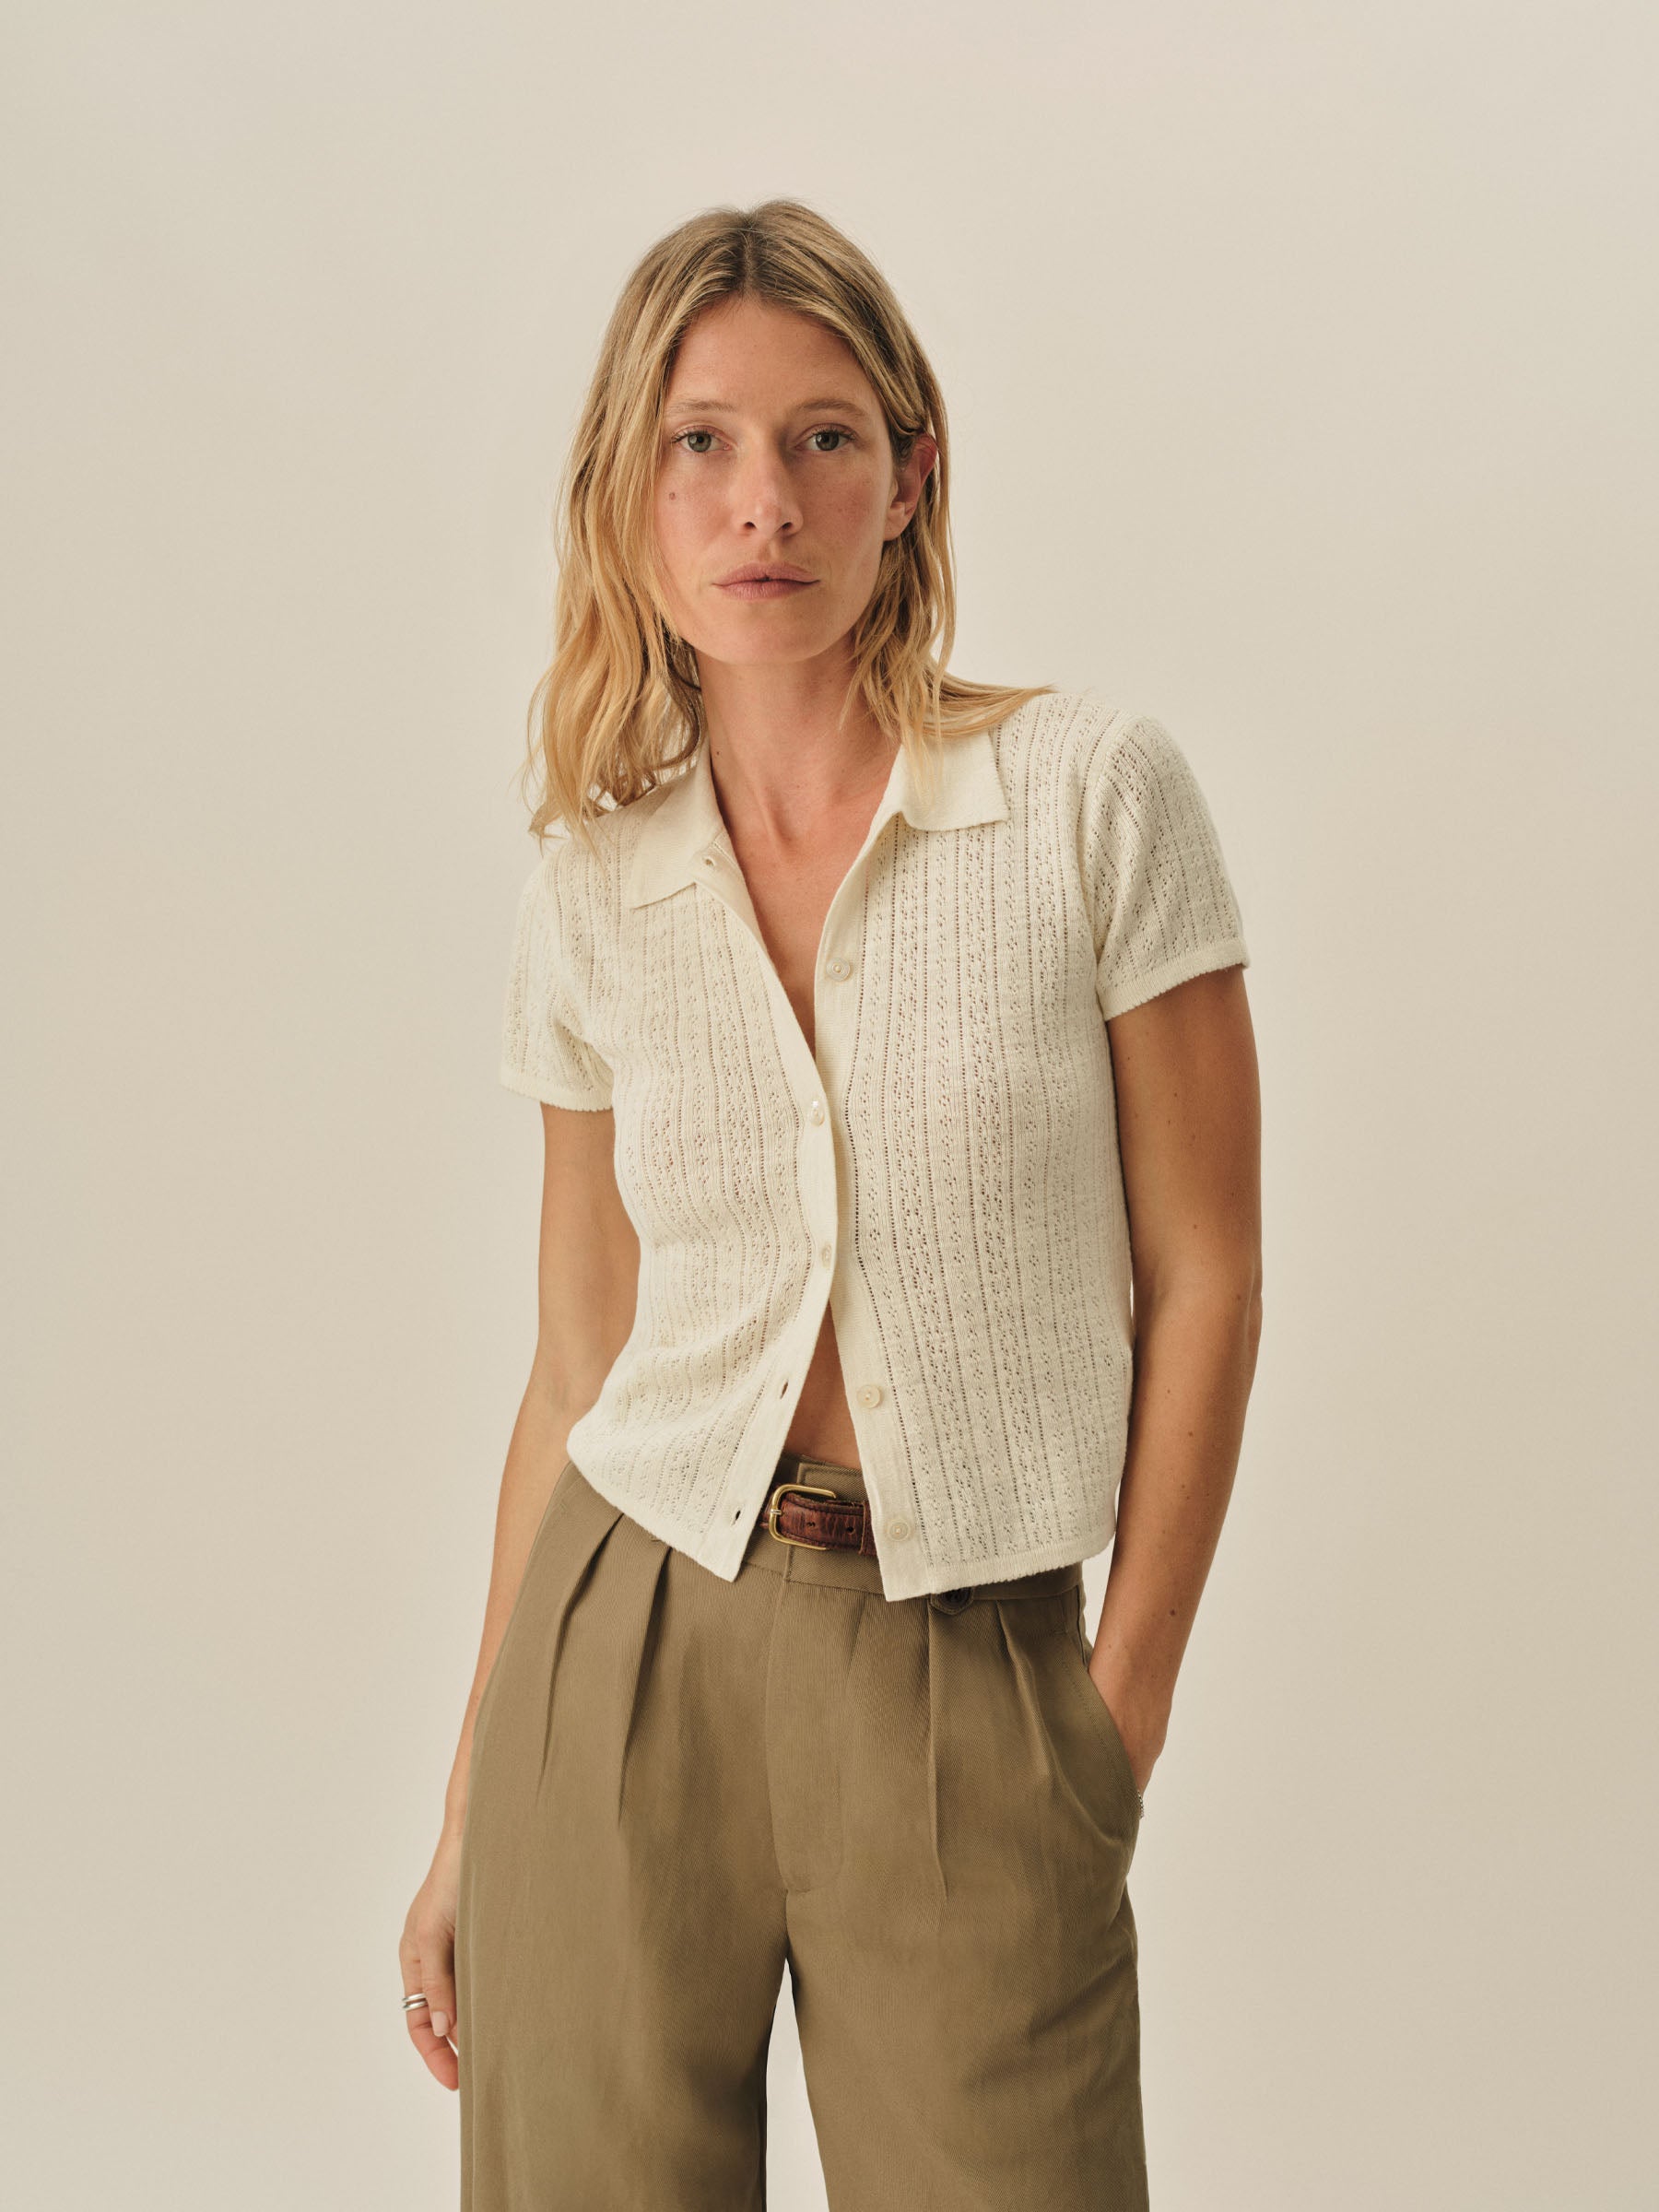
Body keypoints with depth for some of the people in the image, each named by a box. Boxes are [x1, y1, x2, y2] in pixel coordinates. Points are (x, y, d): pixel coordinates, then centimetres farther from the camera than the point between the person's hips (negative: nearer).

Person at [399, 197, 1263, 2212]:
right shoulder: (592, 889, 3)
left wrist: (1125, 1703, -1)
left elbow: (1201, 1279, -2)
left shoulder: (1092, 795, -6)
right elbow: (578, 1364, 8)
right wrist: (466, 1817, 11)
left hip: (972, 1679, -2)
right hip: (630, 1648, 2)